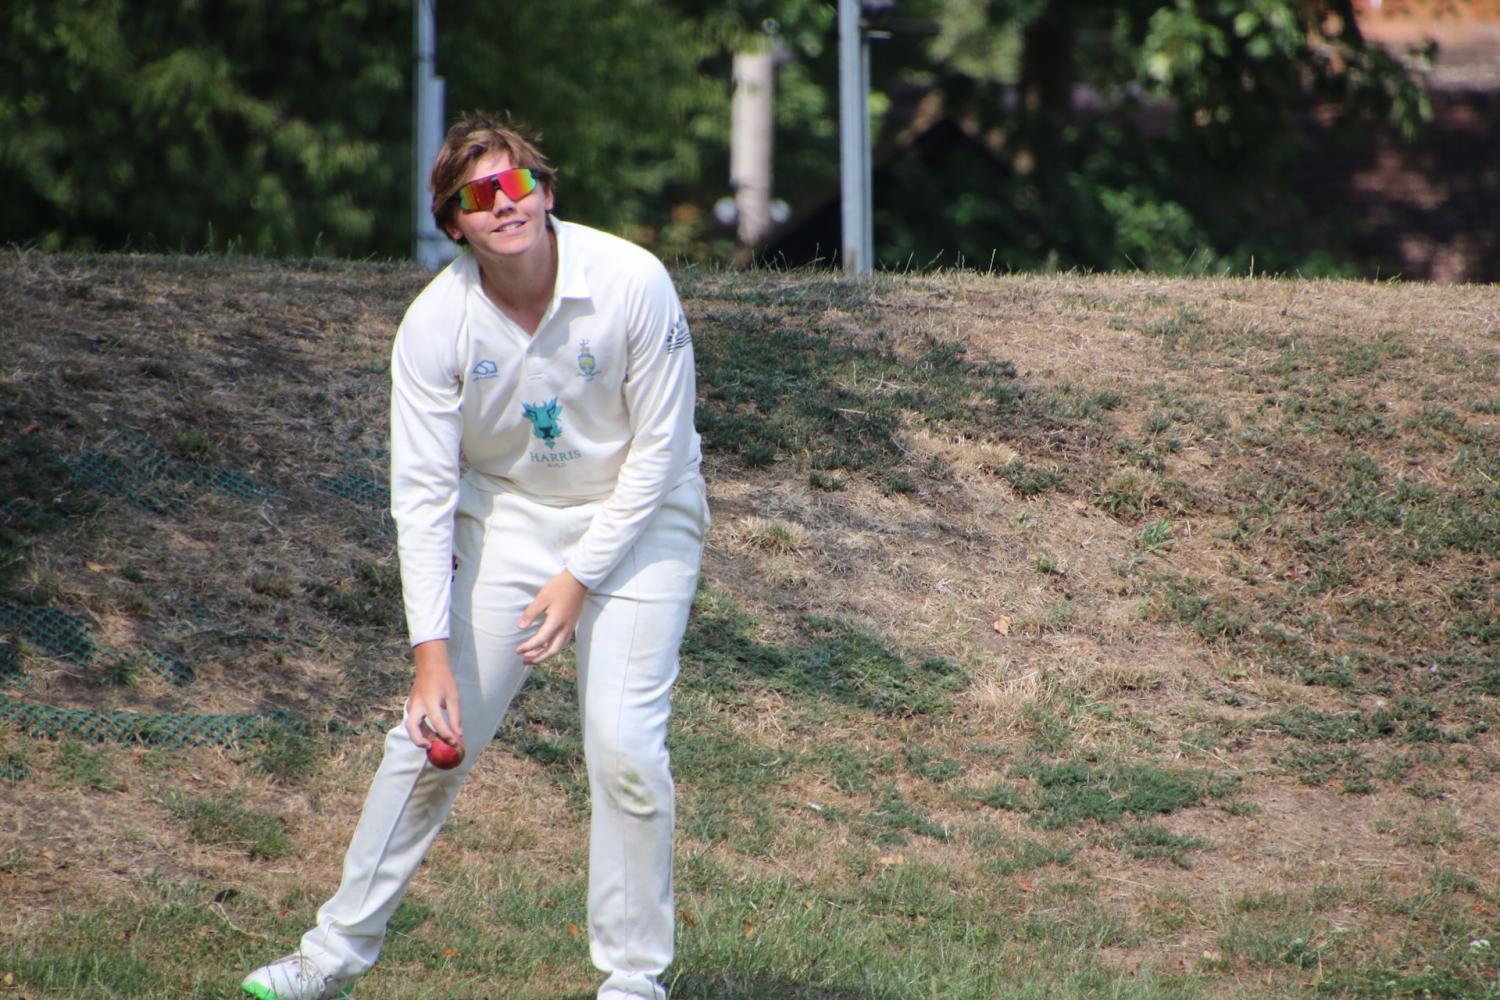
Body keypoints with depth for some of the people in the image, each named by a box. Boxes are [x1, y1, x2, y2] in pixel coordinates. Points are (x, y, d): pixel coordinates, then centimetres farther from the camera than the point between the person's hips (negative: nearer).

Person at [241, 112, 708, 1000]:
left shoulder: (634, 285, -22)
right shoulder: (437, 323, -17)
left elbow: (659, 449, -13)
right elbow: (423, 491, -15)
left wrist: (579, 578, -16)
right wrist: (432, 652, -22)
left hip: (636, 522, -2)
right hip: (506, 517, 2)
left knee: (625, 745, -16)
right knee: (432, 738, -1)